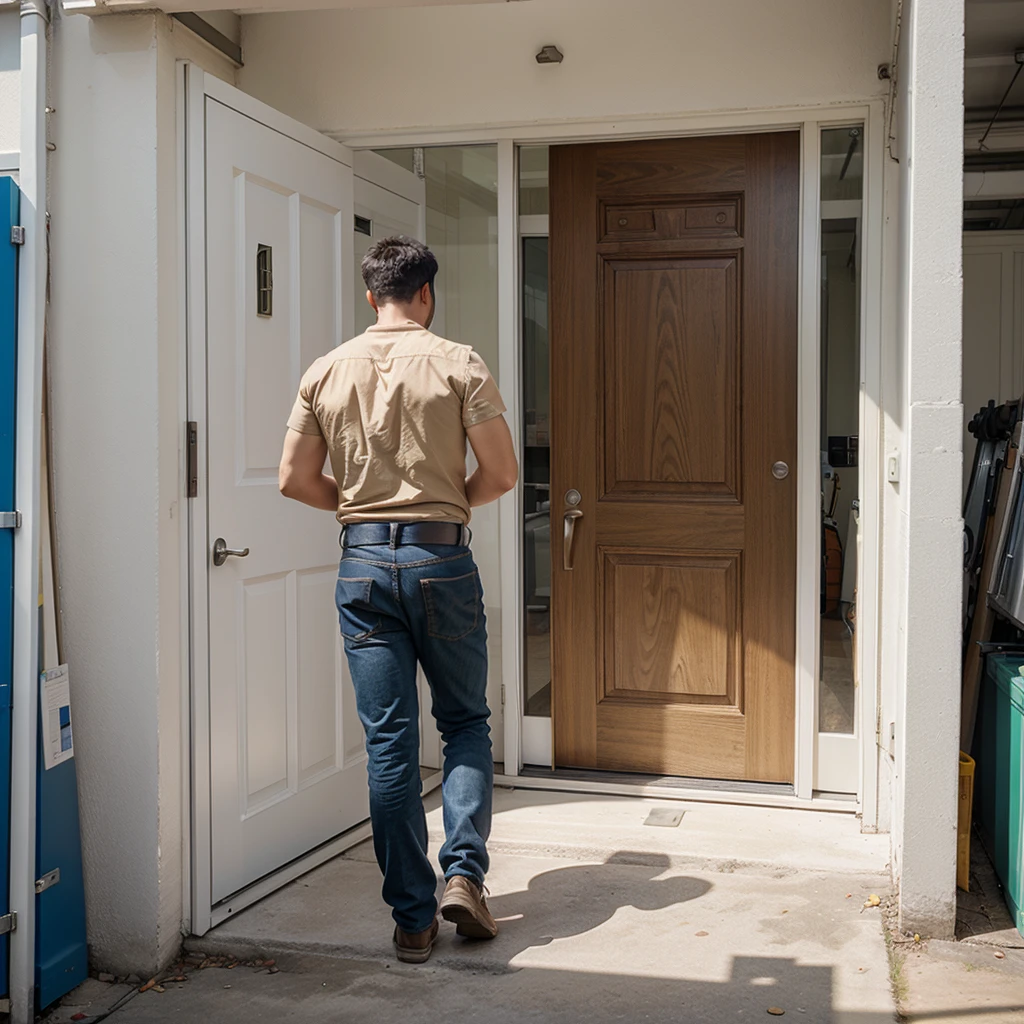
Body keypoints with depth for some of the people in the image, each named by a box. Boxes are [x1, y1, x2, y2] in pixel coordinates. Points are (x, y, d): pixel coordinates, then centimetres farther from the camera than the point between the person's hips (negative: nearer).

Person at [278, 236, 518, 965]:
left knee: (389, 741, 6)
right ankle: (465, 872, 1)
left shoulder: (326, 372, 6)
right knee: (466, 722, 15)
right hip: (441, 557, -2)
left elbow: (295, 480, 7)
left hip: (363, 560, 2)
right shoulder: (458, 364, -3)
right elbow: (502, 475, -5)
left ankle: (414, 917, 11)